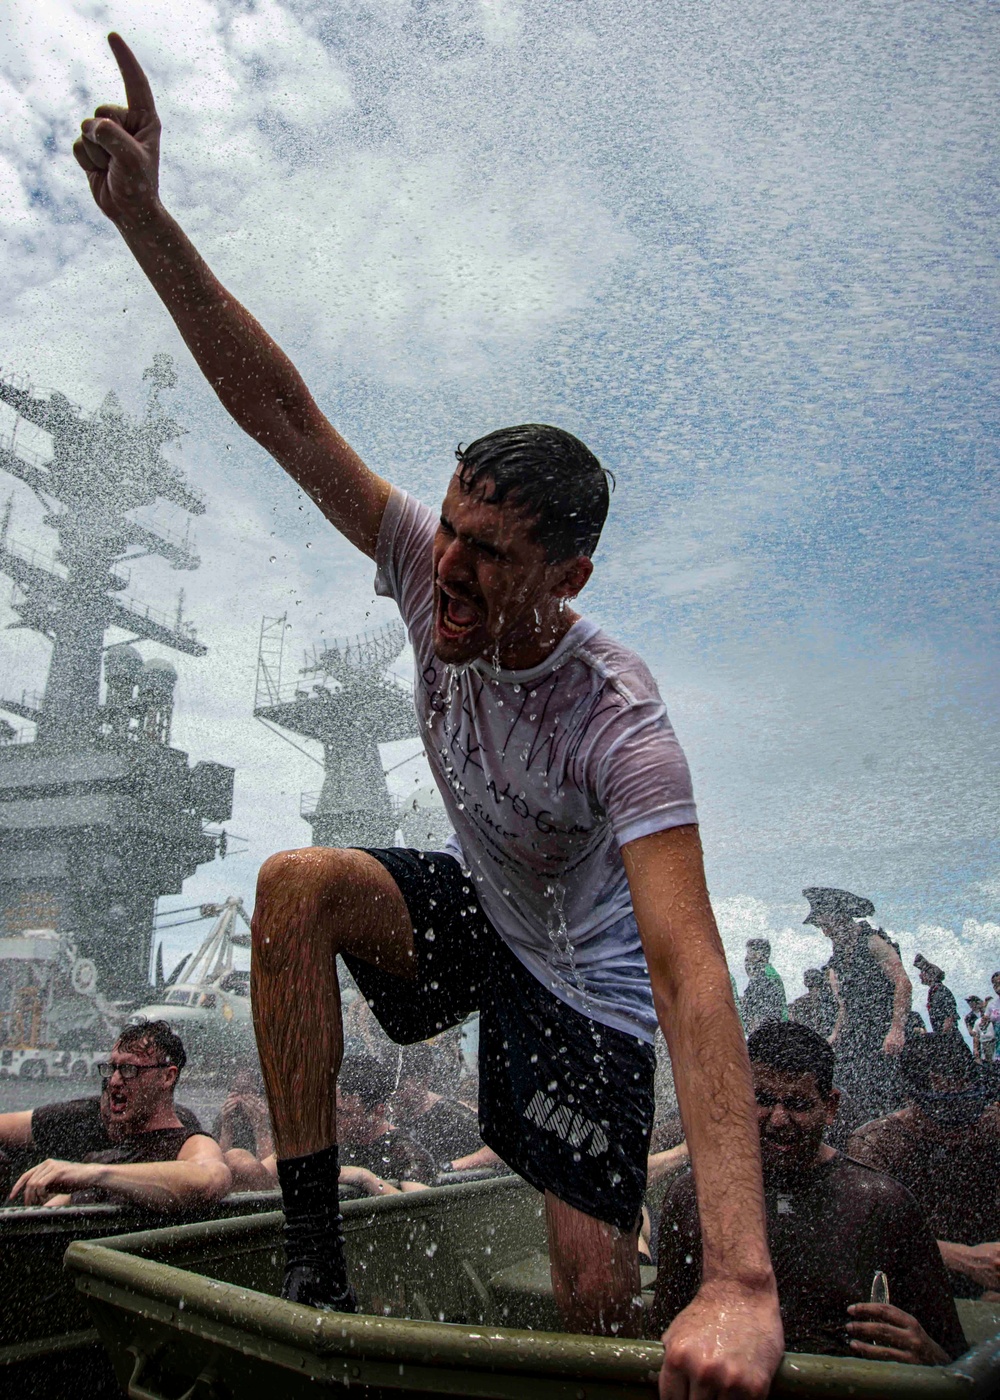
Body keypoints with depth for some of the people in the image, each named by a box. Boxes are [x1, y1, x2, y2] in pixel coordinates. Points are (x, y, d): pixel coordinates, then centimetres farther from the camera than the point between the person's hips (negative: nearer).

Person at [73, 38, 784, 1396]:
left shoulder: (619, 726, -36)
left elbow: (693, 977, -44)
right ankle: (312, 1253, -14)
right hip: (473, 902, 4)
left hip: (584, 977, -4)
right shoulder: (436, 576, -20)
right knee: (297, 885, -25)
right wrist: (144, 218, -32)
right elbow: (284, 411, -23)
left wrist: (743, 1284, -50)